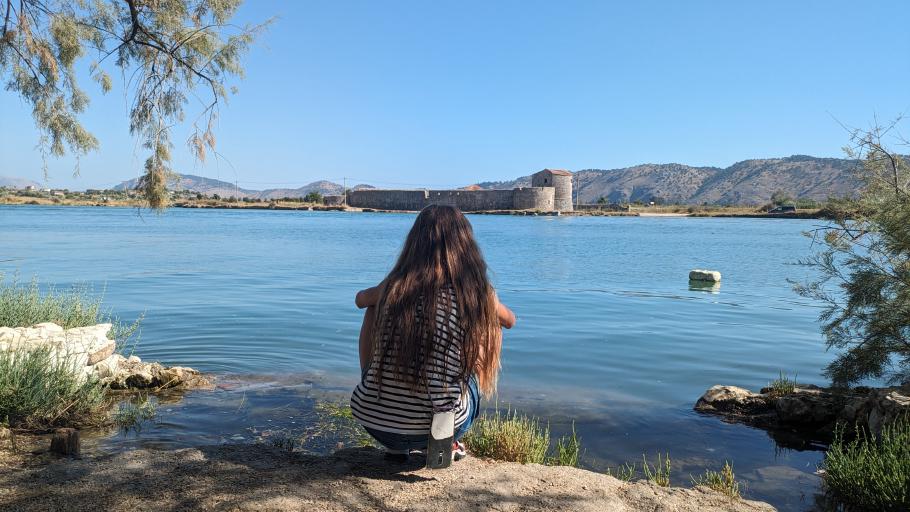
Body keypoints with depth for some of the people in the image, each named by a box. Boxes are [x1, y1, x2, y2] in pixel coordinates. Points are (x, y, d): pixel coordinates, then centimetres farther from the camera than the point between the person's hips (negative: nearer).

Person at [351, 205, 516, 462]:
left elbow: (360, 299, 23)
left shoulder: (393, 286, -1)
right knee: (492, 327, 17)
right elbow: (510, 320, 18)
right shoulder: (478, 292, -5)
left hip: (372, 421, 2)